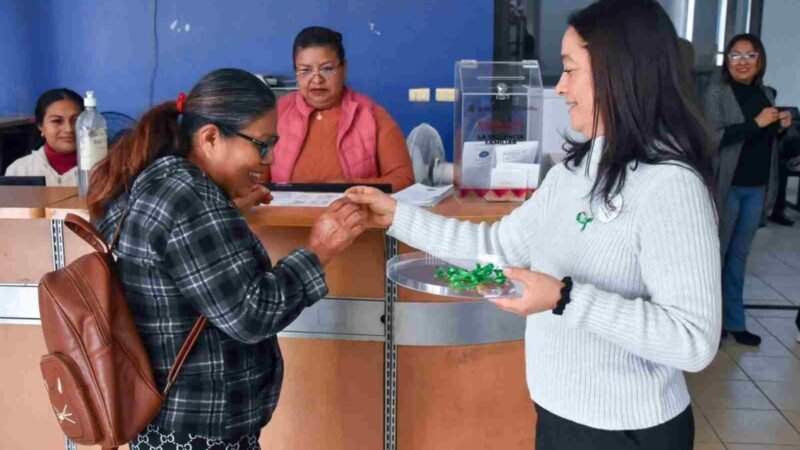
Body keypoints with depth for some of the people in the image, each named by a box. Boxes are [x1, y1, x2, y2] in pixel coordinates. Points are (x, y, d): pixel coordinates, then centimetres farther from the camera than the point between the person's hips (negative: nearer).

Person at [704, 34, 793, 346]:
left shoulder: (766, 94, 10)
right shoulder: (717, 93, -8)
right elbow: (713, 137, -19)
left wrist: (780, 127, 1)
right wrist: (756, 123, -23)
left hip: (757, 187, 6)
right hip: (727, 186, -6)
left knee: (739, 255, 12)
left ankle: (733, 321, 21)